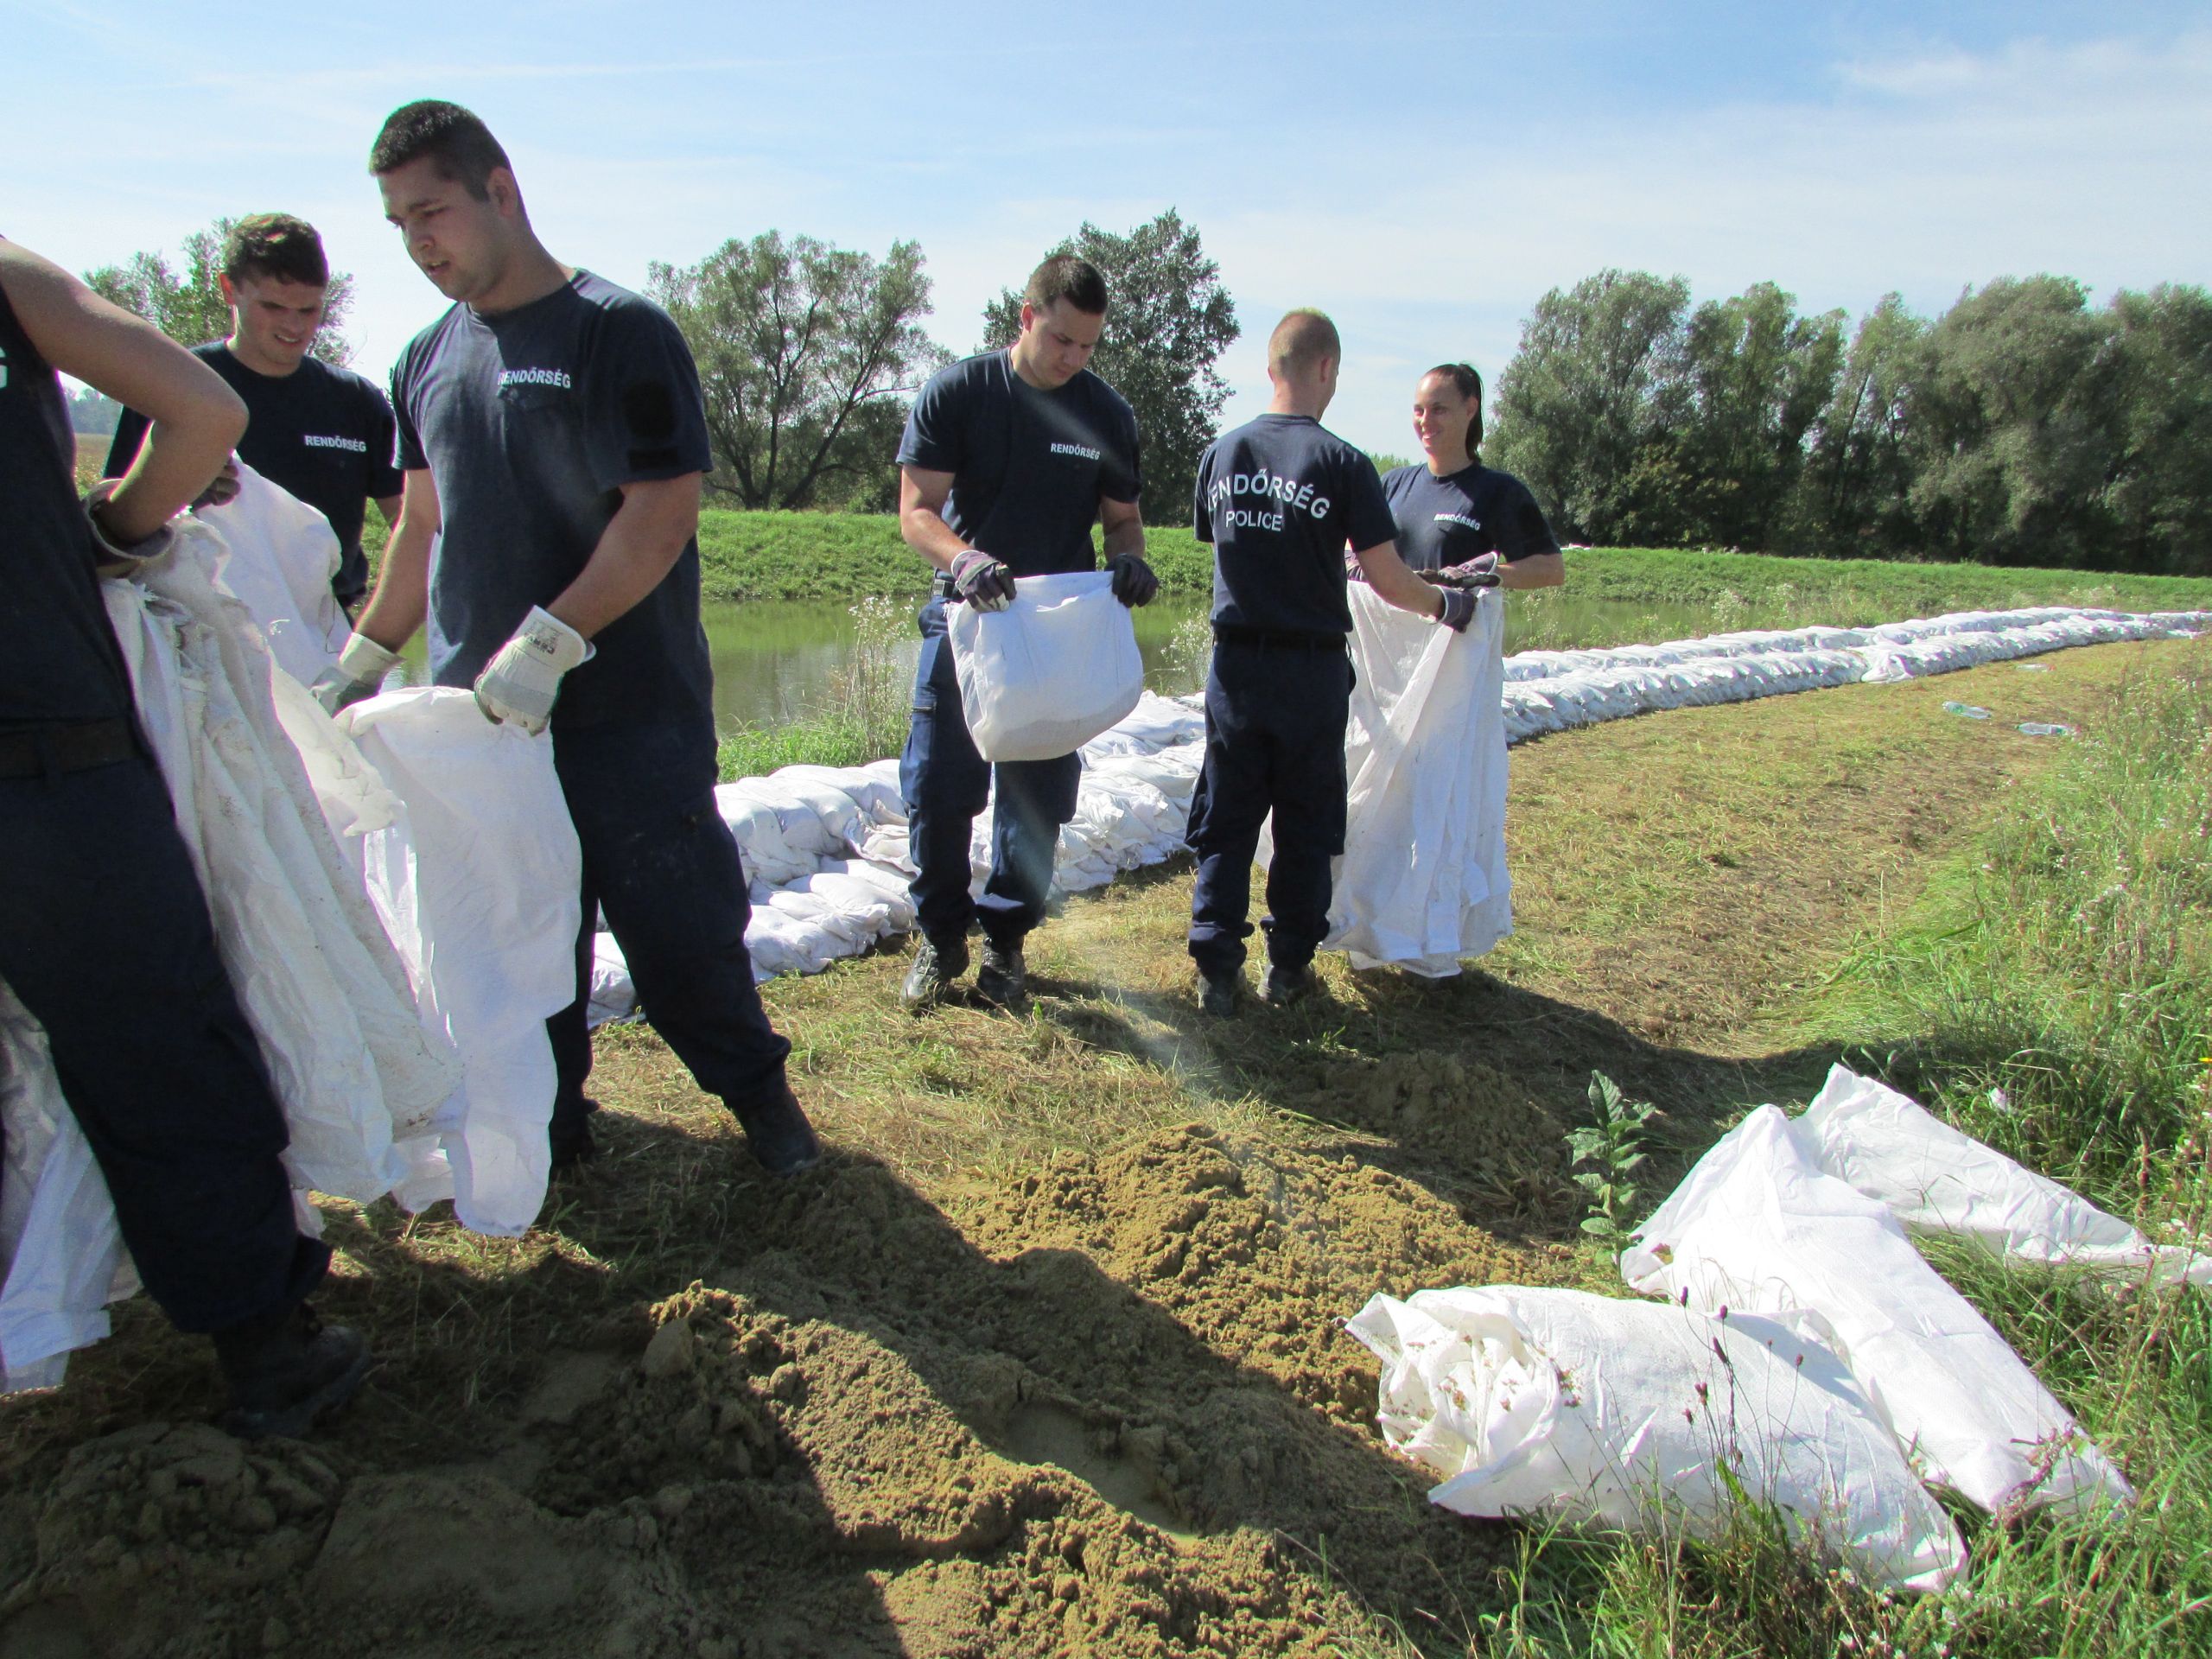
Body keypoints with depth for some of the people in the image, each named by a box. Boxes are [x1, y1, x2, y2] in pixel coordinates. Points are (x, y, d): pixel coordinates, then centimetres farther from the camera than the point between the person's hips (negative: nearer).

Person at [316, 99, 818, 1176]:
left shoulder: (619, 331, -6)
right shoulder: (426, 361, 14)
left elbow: (661, 518, -14)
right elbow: (423, 528, 21)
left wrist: (546, 644, -20)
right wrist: (360, 661, 17)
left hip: (626, 714, -5)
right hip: (474, 716, 6)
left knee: (678, 925, 1)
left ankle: (753, 1085, 23)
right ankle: (543, 1129, 27)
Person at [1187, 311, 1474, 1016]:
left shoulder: (1221, 454, 3)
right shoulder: (1342, 462, -10)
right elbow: (1388, 580, -10)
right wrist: (1447, 605, 10)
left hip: (1235, 662, 3)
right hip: (1311, 668, -3)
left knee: (1225, 819, 10)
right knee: (1305, 825, 11)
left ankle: (1217, 968, 10)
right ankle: (1289, 965, 19)